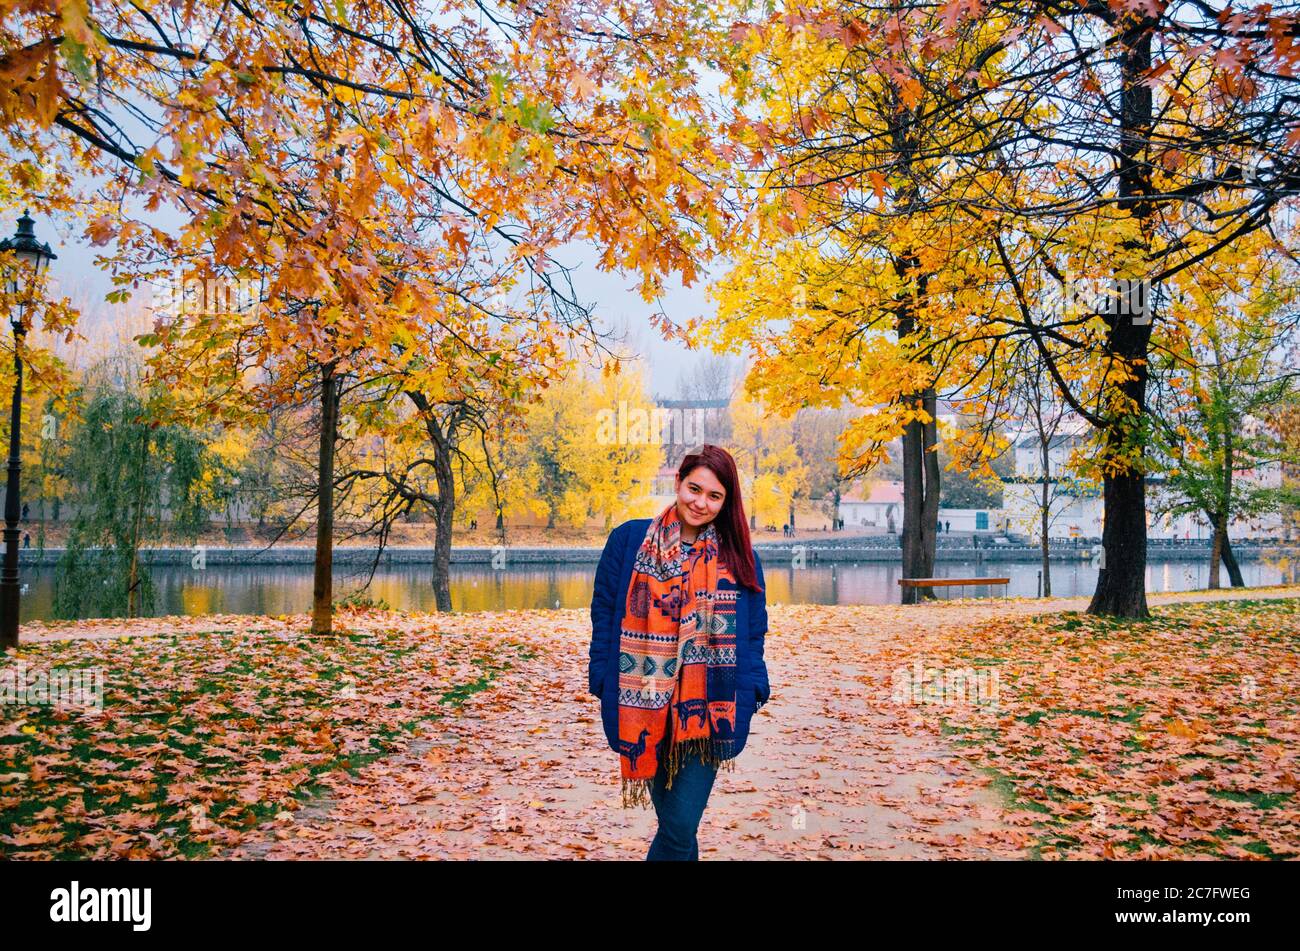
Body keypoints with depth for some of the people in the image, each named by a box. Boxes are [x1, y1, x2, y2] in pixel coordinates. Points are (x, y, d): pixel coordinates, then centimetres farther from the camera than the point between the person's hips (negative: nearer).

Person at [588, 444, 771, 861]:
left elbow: (753, 635, 6)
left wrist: (748, 696, -5)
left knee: (680, 827, -5)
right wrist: (603, 683, -4)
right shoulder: (629, 541, 2)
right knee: (673, 822, 10)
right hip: (643, 708, 0)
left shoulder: (740, 558, 5)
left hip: (707, 713, 0)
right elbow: (604, 617, 3)